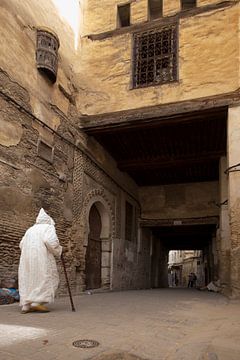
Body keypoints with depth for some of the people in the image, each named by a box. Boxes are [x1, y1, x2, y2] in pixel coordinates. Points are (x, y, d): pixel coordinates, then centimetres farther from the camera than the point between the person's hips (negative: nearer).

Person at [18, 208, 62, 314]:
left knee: (28, 280, 9)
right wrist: (58, 251, -1)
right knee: (46, 278, 0)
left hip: (27, 258, 7)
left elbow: (22, 244, 15)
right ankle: (37, 301, -12)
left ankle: (26, 305, 4)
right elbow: (51, 241, -16)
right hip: (41, 256, -6)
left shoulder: (30, 229, 21)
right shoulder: (49, 227, 2)